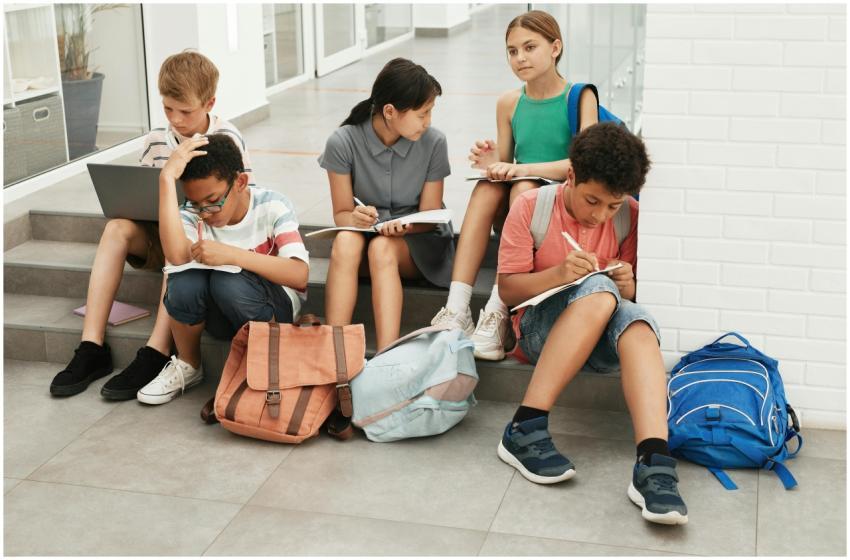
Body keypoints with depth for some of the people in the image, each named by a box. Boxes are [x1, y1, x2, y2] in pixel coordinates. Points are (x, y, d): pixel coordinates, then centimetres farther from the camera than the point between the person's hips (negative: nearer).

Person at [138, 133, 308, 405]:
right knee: (185, 279, -30)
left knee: (228, 282, -34)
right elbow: (177, 255, -36)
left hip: (274, 308, -3)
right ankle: (187, 366, 0)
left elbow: (300, 275, -29)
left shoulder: (272, 206, -17)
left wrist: (231, 254, -36)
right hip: (220, 313, 3)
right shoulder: (193, 213, -12)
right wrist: (167, 178, -35)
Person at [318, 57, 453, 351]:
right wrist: (355, 218, -31)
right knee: (345, 243, -34)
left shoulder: (433, 142, -13)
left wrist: (406, 226, -28)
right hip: (365, 231, 1)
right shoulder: (343, 142, -14)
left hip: (418, 242, -1)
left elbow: (429, 216, -5)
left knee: (381, 248, -35)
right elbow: (341, 214, -6)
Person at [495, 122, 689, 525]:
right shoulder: (531, 207, -5)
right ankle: (525, 429, -37)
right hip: (538, 329, -2)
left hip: (603, 336, 3)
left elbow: (631, 295, 10)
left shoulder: (629, 215, 2)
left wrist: (628, 286, -15)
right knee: (598, 291, -35)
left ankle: (654, 461, -50)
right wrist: (558, 273, -23)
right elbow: (507, 289, -5)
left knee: (637, 320, -34)